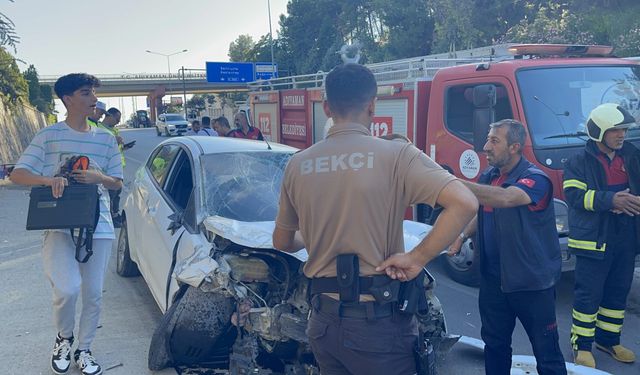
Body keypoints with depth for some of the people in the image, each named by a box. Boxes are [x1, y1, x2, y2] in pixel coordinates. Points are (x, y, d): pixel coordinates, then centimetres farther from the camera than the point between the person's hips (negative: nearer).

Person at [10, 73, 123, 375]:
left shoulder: (106, 139, 10)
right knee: (67, 289, -17)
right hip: (59, 225, -3)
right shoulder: (49, 136, 1)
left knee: (93, 293, 6)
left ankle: (83, 349, 26)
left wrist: (99, 177, -9)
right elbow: (17, 174, -2)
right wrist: (49, 179, -21)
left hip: (98, 225, 3)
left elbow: (117, 183, 13)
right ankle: (64, 338, 14)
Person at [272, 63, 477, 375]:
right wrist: (416, 258, -15)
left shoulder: (298, 164, 1)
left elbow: (282, 242, 14)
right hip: (378, 320, -4)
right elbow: (465, 203, -22)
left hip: (323, 319, 4)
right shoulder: (395, 155, -11)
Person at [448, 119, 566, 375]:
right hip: (493, 279, 7)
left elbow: (505, 198, -39)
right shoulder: (488, 177, 5)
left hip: (532, 282, -6)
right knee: (494, 344, 19)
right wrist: (463, 235, 4)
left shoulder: (535, 179, -18)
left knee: (546, 349, 6)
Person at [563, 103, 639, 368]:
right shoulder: (580, 161, -7)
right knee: (588, 294, 1)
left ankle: (608, 339, 31)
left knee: (618, 292, 15)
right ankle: (581, 344, 14)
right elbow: (574, 195, -17)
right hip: (593, 238, -6)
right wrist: (611, 200, -27)